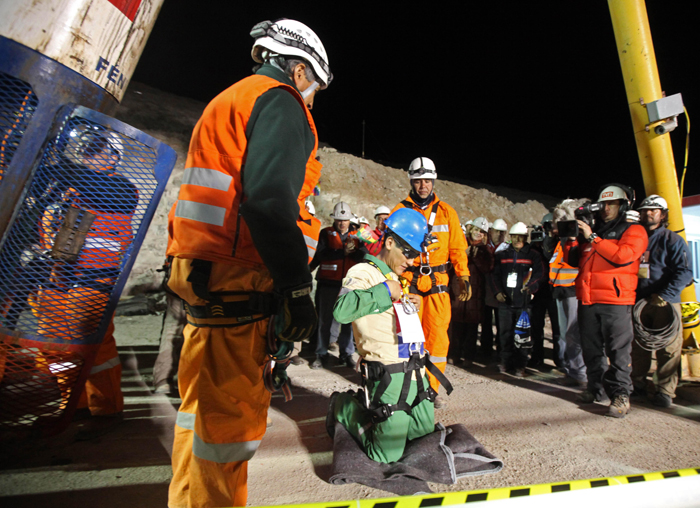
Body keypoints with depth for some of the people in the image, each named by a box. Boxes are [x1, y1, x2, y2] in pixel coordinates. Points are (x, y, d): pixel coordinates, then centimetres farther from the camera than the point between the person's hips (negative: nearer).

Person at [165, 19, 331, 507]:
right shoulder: (279, 101, -4)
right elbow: (269, 198, -23)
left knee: (205, 406, 20)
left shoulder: (225, 104, 28)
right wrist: (298, 287, -18)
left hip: (204, 274, 11)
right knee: (233, 416, -2)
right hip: (238, 282, -10)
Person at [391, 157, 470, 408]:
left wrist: (463, 277, 3)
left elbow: (457, 247, 12)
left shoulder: (446, 212, 11)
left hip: (437, 283, 2)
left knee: (437, 335, 0)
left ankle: (431, 389, 13)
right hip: (408, 282, -1)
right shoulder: (400, 211, 6)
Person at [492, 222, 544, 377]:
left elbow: (539, 274, -3)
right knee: (505, 332, 7)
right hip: (505, 300, 2)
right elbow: (495, 275, 12)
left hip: (524, 301, -2)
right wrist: (497, 291, -3)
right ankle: (505, 361, 20)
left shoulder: (533, 255, 6)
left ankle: (520, 365, 11)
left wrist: (531, 287, -21)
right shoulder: (502, 255, 13)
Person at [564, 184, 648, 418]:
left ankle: (620, 395, 5)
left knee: (618, 351, -3)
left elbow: (623, 255, -16)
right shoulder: (593, 230, 20)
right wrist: (571, 239, 1)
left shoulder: (633, 231, 4)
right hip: (587, 301, 6)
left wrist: (592, 238, -14)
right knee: (592, 349, 12)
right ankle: (597, 389, 24)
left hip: (615, 301, -5)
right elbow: (574, 260, 17)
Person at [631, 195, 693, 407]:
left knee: (668, 349, -1)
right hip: (637, 303, 4)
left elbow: (684, 272, -10)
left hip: (665, 304, -4)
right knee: (637, 346, 10)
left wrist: (664, 296, -20)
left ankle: (665, 392, 8)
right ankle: (637, 385, 22)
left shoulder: (673, 240, 0)